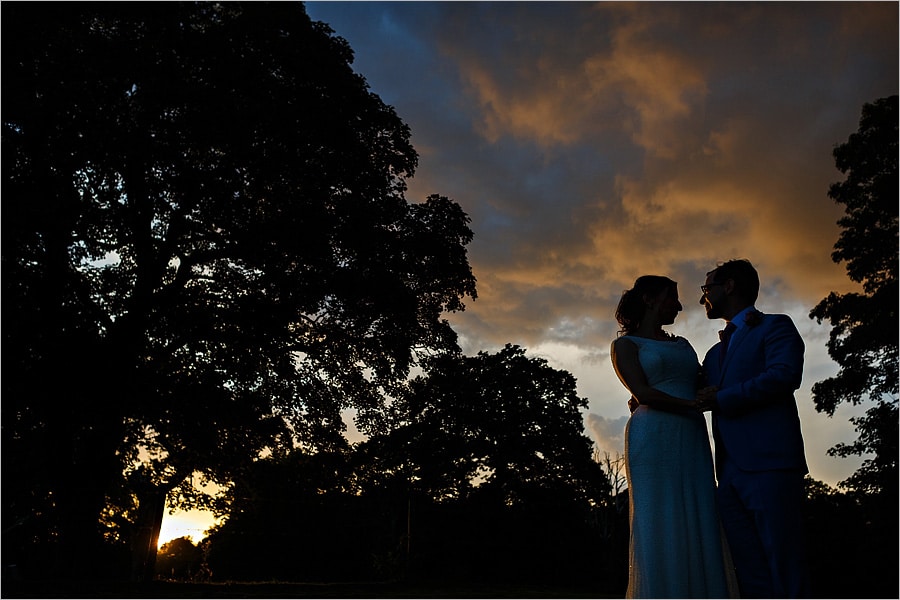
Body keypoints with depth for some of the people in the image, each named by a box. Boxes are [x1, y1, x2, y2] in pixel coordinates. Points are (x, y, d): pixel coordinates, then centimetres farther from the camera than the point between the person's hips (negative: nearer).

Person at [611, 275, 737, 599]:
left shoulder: (682, 344, 25)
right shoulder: (625, 344, 6)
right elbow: (643, 394, -6)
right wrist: (697, 405, -12)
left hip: (692, 443, 6)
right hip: (653, 441, -6)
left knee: (698, 533, -1)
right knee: (659, 534, -7)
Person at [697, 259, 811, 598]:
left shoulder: (775, 326, 6)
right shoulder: (715, 353, 28)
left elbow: (784, 375, -13)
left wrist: (720, 400, -10)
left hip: (768, 465, -7)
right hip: (730, 473, 7)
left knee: (785, 572, -6)